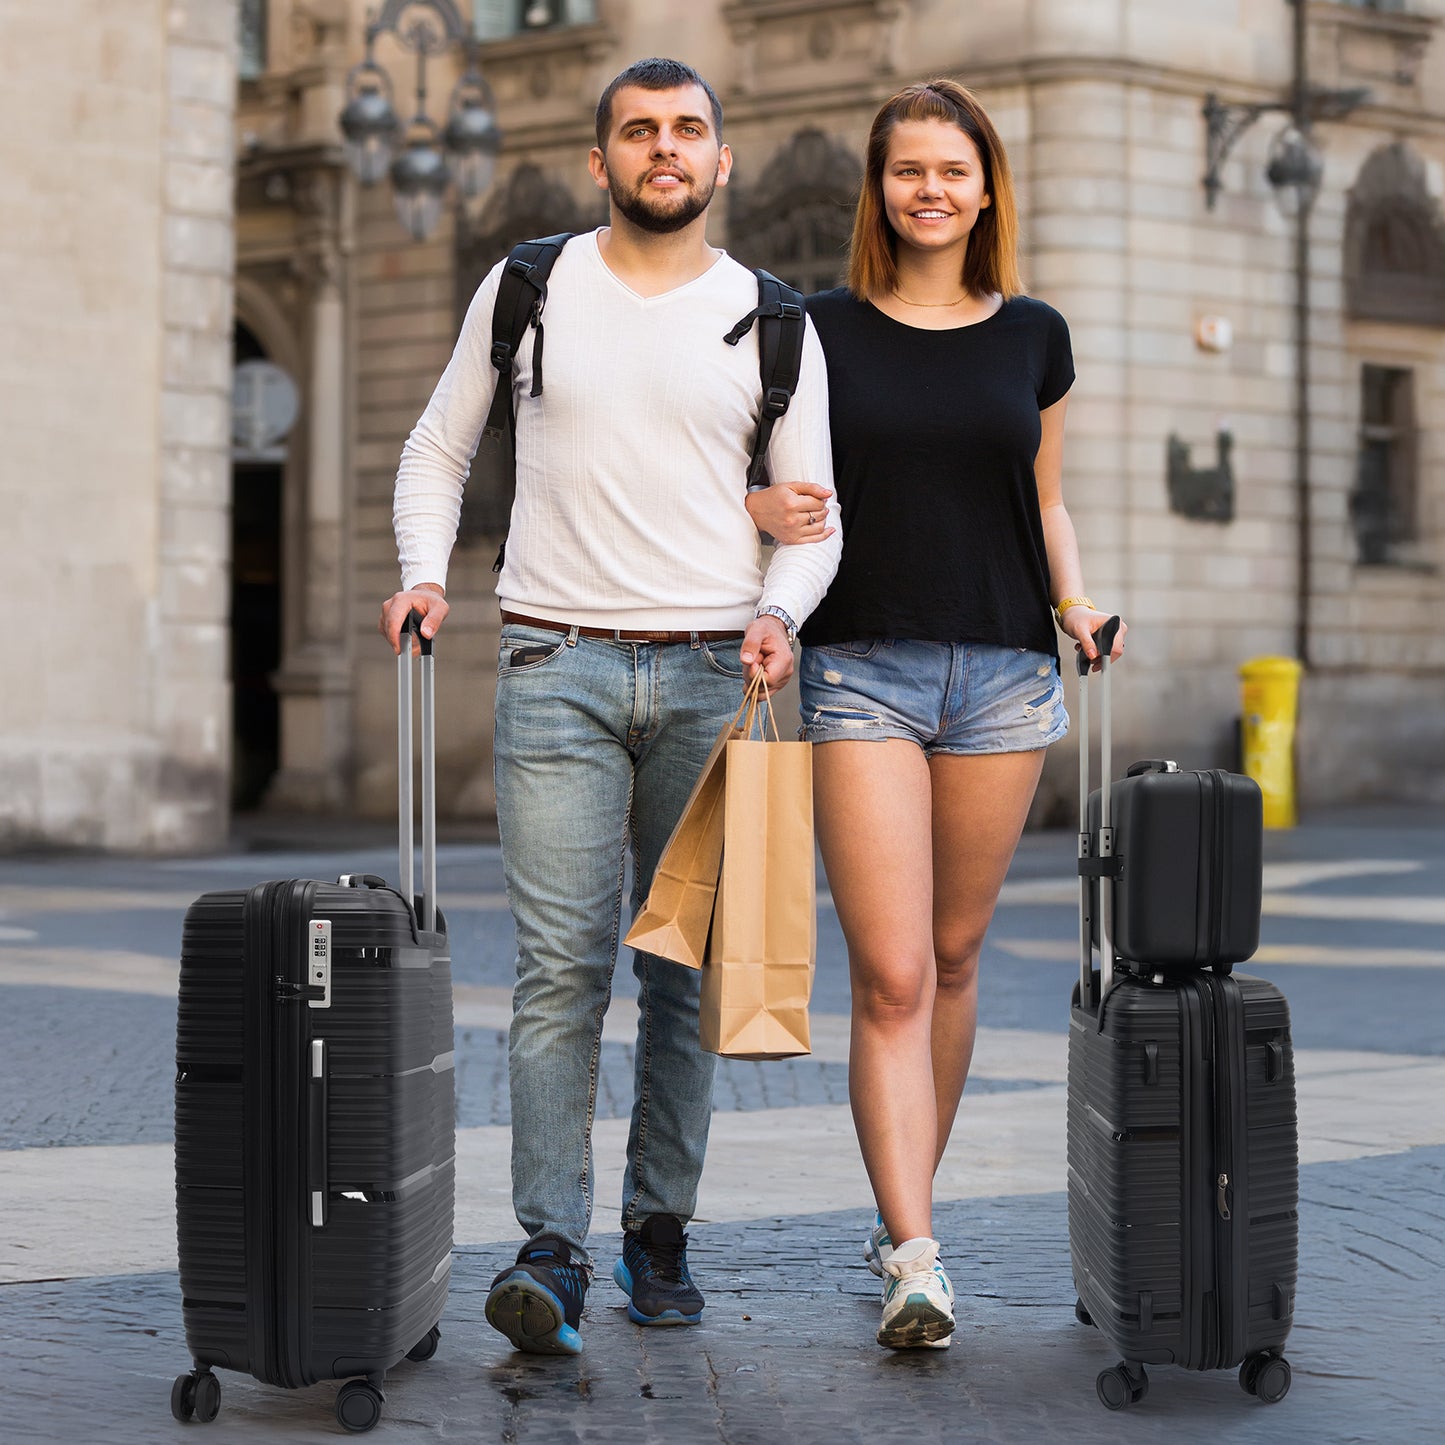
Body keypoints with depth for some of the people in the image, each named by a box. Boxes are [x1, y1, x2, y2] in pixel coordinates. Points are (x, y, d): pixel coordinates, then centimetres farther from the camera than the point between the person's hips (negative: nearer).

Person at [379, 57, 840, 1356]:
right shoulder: (528, 289, 8)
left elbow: (813, 512, 7)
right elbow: (439, 450, 16)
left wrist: (780, 613, -12)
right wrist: (425, 572, -1)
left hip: (711, 674, 1)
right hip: (558, 665, -1)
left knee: (690, 968, 5)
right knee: (562, 966, -10)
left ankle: (661, 1231, 14)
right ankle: (552, 1253, -12)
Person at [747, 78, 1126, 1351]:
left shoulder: (1034, 336, 9)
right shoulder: (823, 331, 3)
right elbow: (761, 482, 8)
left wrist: (1075, 597, 0)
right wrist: (764, 510, -14)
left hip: (1003, 673, 3)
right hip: (861, 671, -2)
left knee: (953, 960, 11)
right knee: (890, 976, -10)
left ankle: (903, 1207, 28)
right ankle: (916, 1258, -13)